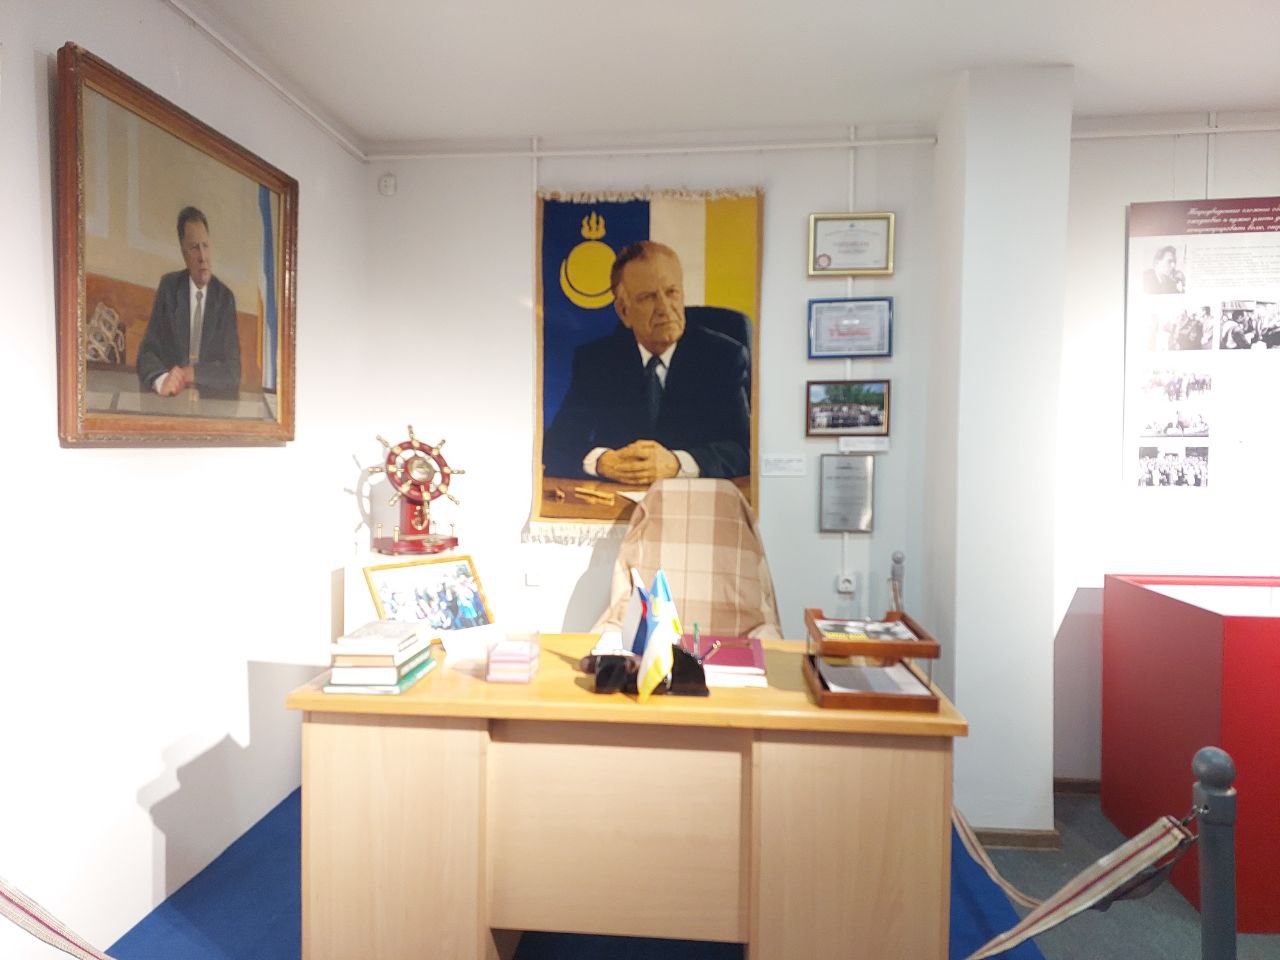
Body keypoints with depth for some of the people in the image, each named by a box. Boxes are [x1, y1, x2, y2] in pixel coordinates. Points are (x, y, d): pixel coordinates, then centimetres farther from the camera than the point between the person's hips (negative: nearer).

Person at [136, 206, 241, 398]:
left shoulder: (225, 298, 3)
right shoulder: (168, 287, 5)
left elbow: (233, 371, -2)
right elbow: (146, 352, 0)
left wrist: (193, 373, -17)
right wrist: (161, 380, -20)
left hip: (211, 402, 0)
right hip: (169, 402, 1)